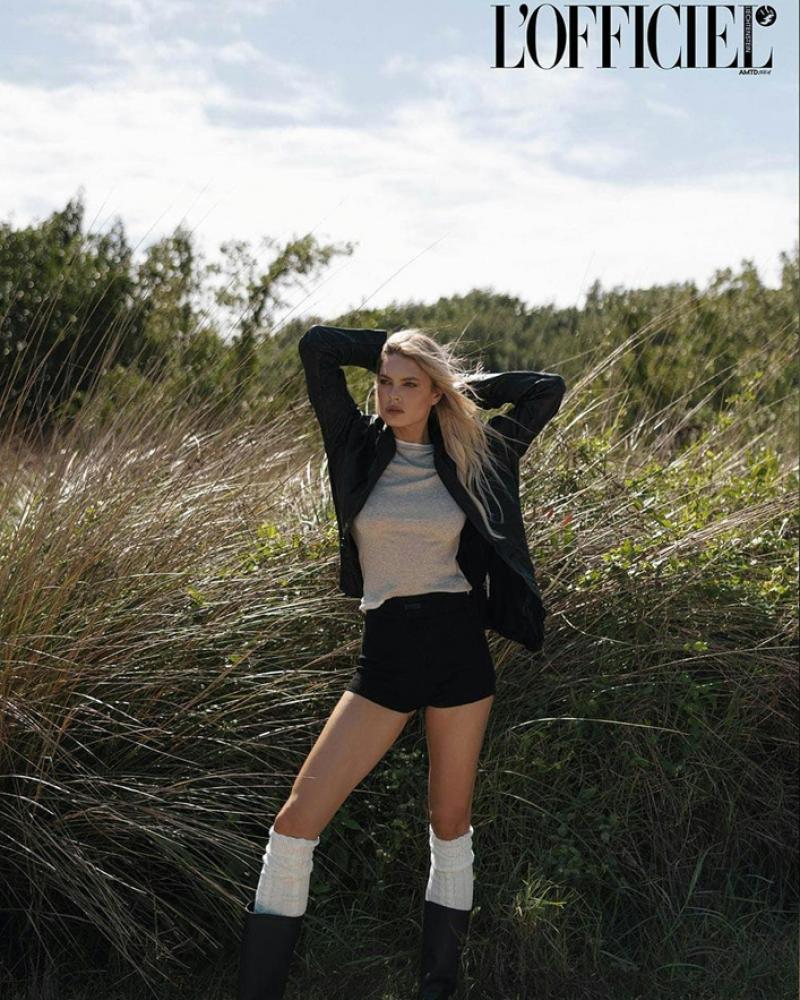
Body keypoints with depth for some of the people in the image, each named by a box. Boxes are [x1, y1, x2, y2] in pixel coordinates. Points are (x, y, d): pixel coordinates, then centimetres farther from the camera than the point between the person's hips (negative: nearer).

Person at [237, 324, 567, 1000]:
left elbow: (547, 388, 11)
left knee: (451, 823, 10)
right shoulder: (361, 448, 1)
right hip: (385, 653, 0)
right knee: (297, 820, -7)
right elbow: (316, 347, -5)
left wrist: (464, 383, 9)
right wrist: (392, 351, 5)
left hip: (460, 649, 0)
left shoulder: (471, 456, 3)